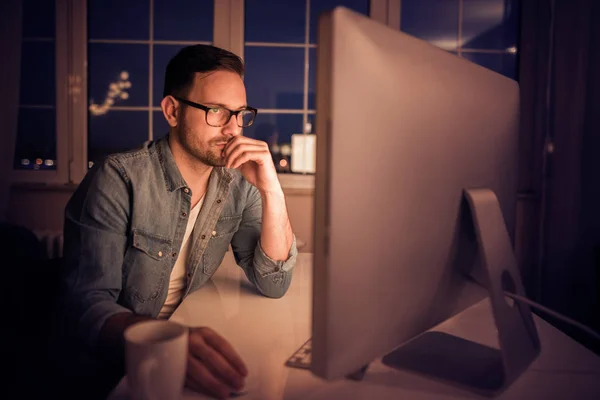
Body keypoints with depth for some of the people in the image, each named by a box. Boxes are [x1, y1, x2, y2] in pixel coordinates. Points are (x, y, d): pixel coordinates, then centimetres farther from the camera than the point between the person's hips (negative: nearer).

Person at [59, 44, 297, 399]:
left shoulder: (237, 185, -3)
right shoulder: (120, 180, -17)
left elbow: (273, 284, -7)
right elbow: (89, 303, -22)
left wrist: (272, 190, -20)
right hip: (110, 364, -5)